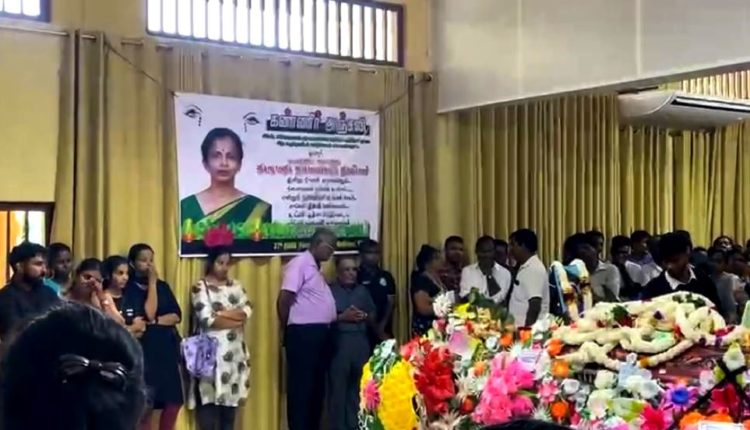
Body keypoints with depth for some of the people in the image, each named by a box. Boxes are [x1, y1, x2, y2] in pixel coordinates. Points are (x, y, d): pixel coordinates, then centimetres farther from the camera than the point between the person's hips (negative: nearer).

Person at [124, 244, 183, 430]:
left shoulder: (163, 286, 12)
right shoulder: (129, 289, -5)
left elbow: (177, 316, 4)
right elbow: (148, 314, -17)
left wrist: (155, 321, -12)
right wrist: (151, 282, -12)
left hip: (168, 348, 5)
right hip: (145, 350, -5)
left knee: (174, 403, 5)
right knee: (146, 407, -4)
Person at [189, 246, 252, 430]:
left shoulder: (235, 285, 15)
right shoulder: (201, 287, -3)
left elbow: (247, 310, 1)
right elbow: (207, 319, -14)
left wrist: (221, 314, -12)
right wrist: (236, 318, -6)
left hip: (235, 350, 6)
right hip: (211, 351, -5)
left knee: (231, 395, 7)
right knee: (209, 396, -9)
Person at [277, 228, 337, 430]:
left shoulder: (315, 268, 19)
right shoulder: (300, 263, -11)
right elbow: (284, 299, -16)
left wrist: (342, 315, 10)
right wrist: (289, 331, -5)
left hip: (320, 333, 10)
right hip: (304, 334, -10)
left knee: (317, 387, 13)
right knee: (301, 388, -4)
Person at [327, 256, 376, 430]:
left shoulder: (362, 291, 18)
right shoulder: (329, 290, 1)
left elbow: (374, 318, 19)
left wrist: (364, 316, -1)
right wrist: (342, 317, -15)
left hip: (361, 342, 5)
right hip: (338, 343, -4)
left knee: (359, 387, 4)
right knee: (338, 388, -5)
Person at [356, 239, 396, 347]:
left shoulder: (386, 277, 12)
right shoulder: (357, 277, -3)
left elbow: (391, 303, 8)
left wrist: (382, 325, -7)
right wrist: (375, 328, -8)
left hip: (384, 329, 4)